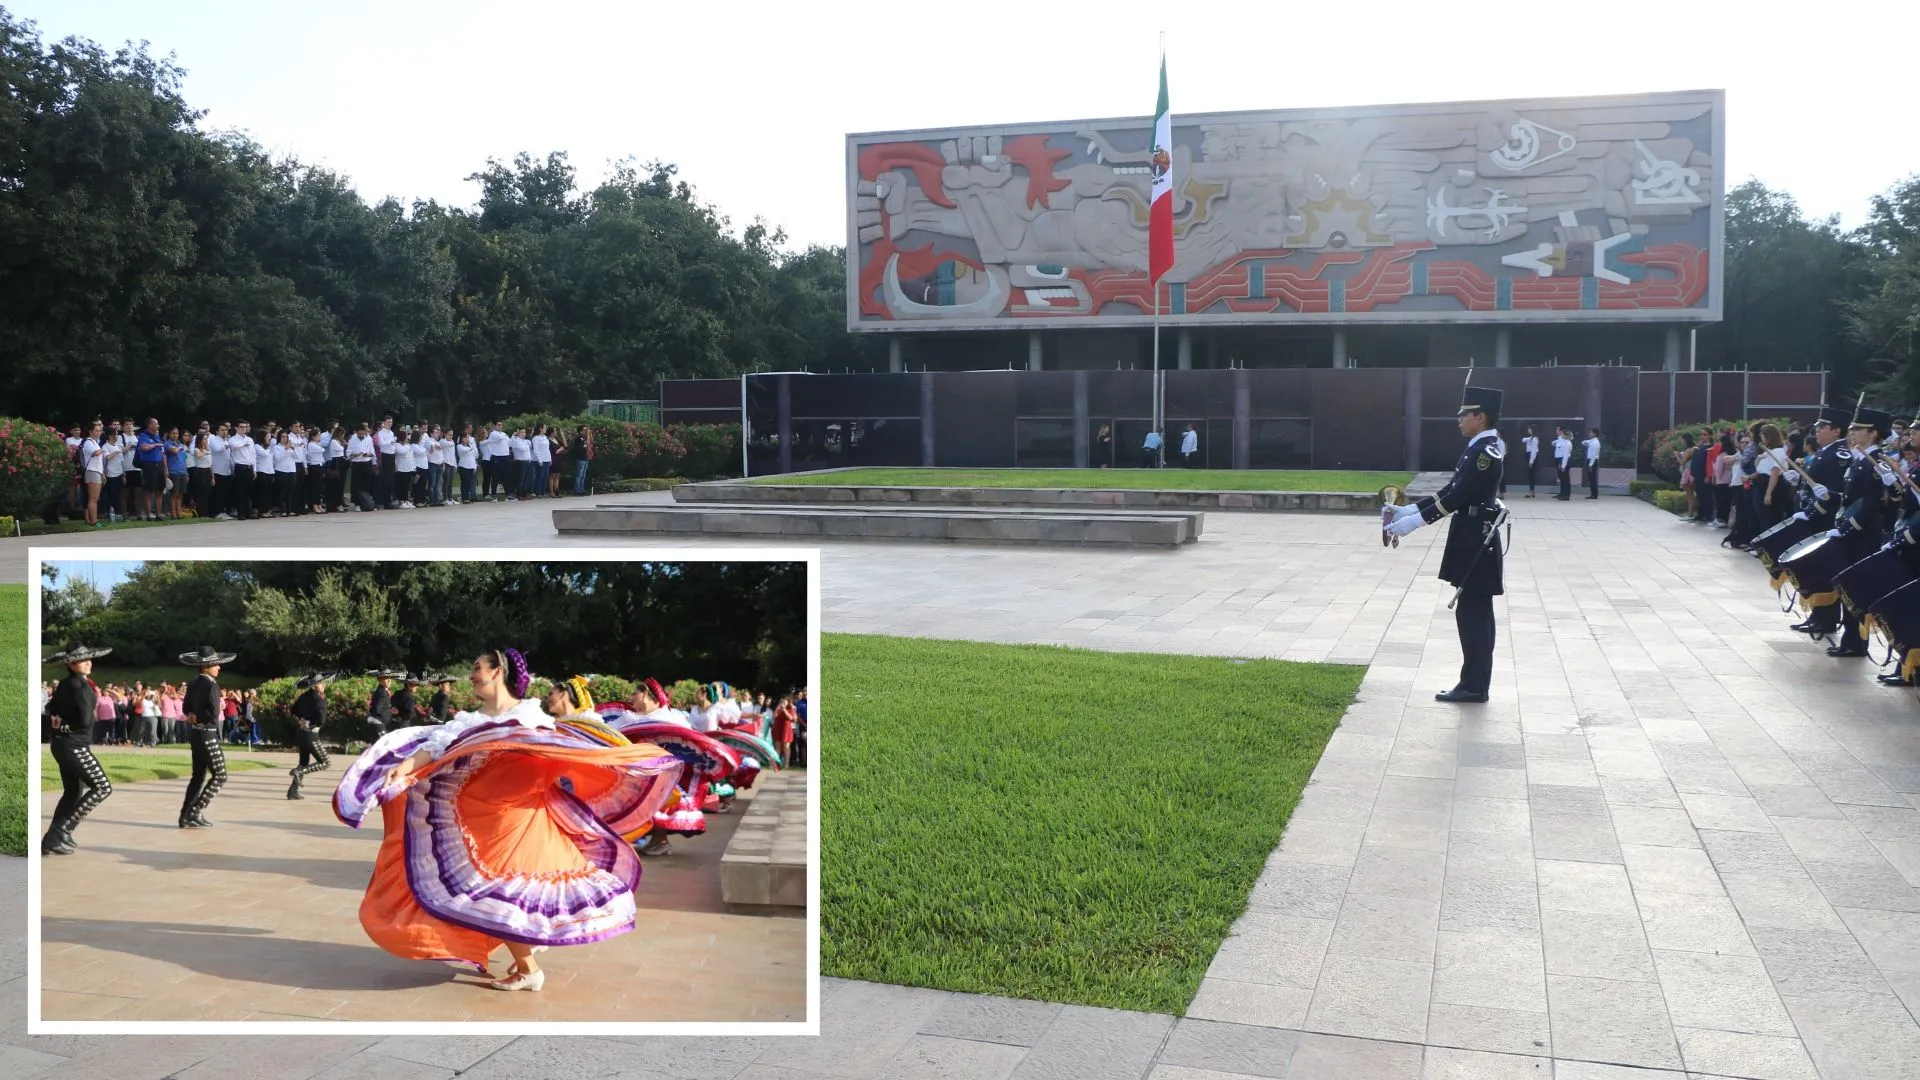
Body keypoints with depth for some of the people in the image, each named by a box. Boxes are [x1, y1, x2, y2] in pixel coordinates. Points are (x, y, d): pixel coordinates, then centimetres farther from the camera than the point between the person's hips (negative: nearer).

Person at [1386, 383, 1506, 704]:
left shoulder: (1486, 453, -18)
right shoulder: (1476, 449, 13)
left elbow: (1457, 497, -23)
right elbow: (1450, 492, 16)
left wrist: (1413, 522, -23)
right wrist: (1408, 509, 10)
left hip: (1476, 544, -10)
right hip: (1473, 542, 10)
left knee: (1472, 613, -5)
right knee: (1475, 612, 12)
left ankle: (1474, 686, 1)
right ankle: (1474, 683, 18)